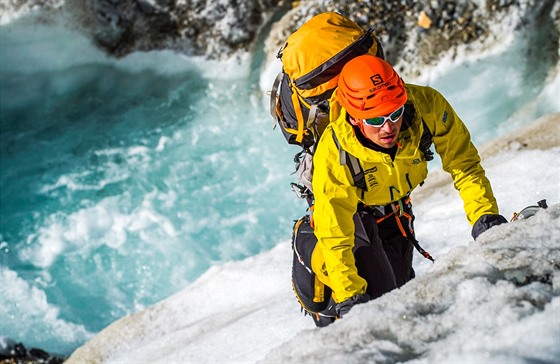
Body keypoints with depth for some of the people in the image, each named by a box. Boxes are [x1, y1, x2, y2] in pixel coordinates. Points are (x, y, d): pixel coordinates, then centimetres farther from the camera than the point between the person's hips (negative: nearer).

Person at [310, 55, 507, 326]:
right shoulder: (333, 155, -39)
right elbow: (335, 236, -31)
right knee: (378, 296, -16)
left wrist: (484, 214, -35)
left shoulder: (426, 105, -35)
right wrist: (349, 296, -35)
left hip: (397, 211, 4)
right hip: (351, 215, -4)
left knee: (400, 289, 15)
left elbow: (463, 162, -22)